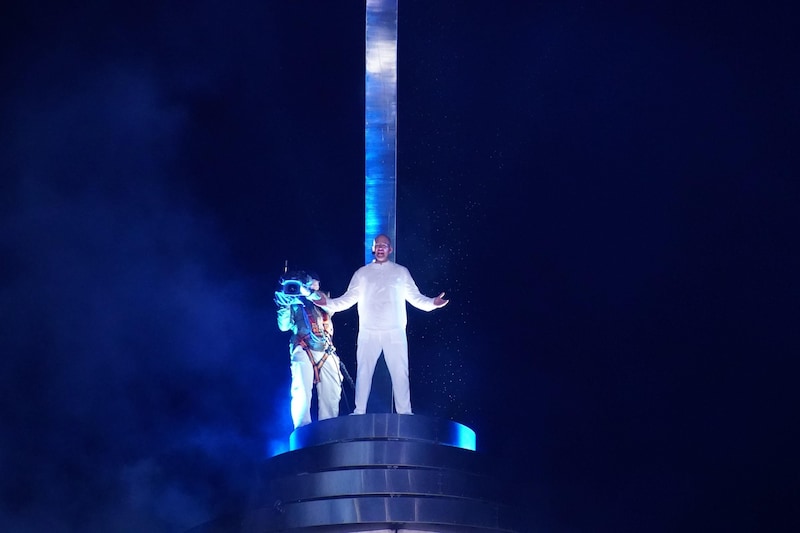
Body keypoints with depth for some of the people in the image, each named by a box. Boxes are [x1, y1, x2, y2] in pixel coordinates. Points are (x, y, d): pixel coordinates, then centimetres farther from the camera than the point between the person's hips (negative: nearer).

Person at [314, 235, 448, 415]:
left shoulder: (401, 272, 9)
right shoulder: (362, 273, 11)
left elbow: (415, 297, 6)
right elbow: (348, 299, 9)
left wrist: (432, 302, -11)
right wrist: (327, 303, -5)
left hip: (395, 333, -1)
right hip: (368, 332, 1)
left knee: (400, 372, -3)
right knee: (363, 371, 2)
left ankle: (404, 412, 2)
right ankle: (359, 411, 8)